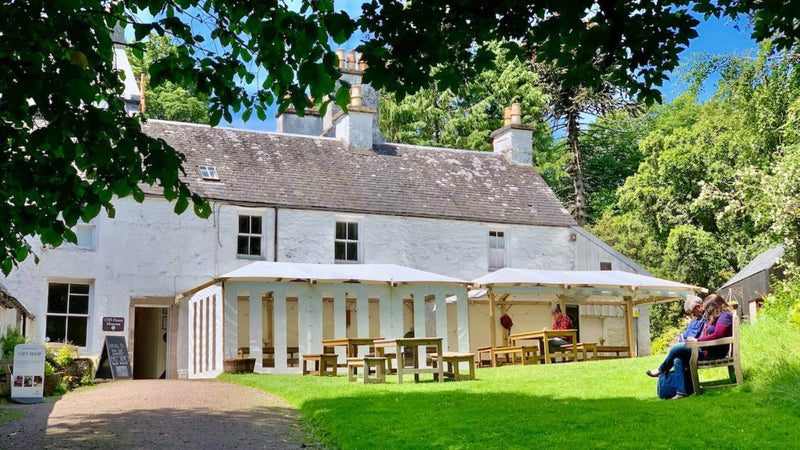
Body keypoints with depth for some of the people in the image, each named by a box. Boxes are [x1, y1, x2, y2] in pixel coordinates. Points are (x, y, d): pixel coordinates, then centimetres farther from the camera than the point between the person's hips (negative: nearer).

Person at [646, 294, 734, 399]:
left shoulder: (725, 316, -9)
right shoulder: (716, 317, 22)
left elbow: (717, 335, -21)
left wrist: (697, 340, -14)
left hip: (715, 352, -10)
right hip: (706, 349, 10)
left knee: (676, 348, -14)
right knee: (678, 360, -5)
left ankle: (661, 370, 9)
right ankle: (681, 392, -9)